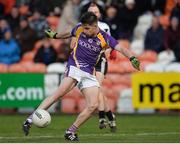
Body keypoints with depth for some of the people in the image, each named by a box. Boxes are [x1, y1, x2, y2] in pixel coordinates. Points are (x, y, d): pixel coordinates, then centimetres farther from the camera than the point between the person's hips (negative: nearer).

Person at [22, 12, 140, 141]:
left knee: (93, 105, -10)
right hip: (75, 67, -3)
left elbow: (121, 49, -18)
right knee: (60, 93, -27)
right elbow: (68, 34, 21)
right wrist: (54, 35, 38)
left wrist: (132, 58, -38)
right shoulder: (79, 29, -2)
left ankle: (71, 132, 4)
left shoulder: (105, 38, -6)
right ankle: (30, 120, -34)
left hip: (89, 74, 3)